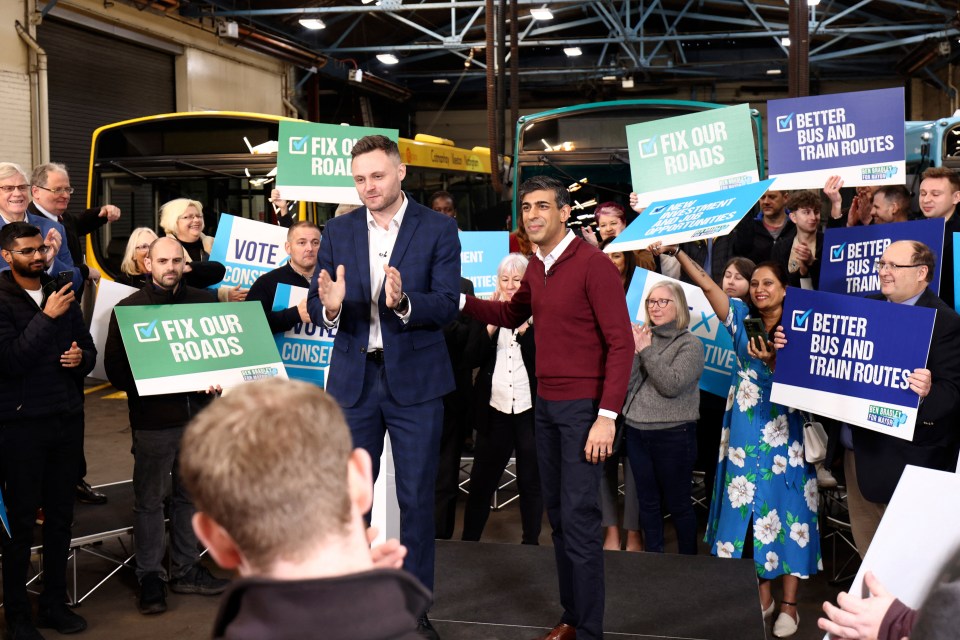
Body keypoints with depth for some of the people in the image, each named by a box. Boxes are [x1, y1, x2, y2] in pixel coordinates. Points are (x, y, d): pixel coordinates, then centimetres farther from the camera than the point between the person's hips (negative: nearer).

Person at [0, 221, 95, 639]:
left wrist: (81, 357, -7)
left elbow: (89, 348, 16)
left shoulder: (60, 295, 10)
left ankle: (54, 603, 23)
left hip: (67, 418, 5)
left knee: (61, 515, 11)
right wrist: (47, 318, -22)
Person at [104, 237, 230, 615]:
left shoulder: (204, 302, 9)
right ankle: (150, 577, 15)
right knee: (150, 500, 4)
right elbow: (115, 367, -3)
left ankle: (186, 570, 24)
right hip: (153, 419, -3)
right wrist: (147, 389, -14)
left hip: (198, 414, 3)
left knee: (190, 496, 12)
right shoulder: (129, 308, 0)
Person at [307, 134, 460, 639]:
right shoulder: (338, 232, 4)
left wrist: (403, 303, -31)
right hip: (354, 379, 3)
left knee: (416, 499, 6)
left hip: (415, 380, -2)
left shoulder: (438, 229, -5)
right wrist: (329, 307, -23)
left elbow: (447, 306, -12)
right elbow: (315, 307, 0)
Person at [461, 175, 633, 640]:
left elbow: (621, 343, -16)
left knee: (579, 519, -6)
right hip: (545, 405, 8)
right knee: (556, 514, 12)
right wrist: (461, 301, 11)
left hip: (583, 408, -8)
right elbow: (511, 315, 27)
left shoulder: (593, 265, -14)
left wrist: (607, 416, -21)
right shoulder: (536, 268, 10)